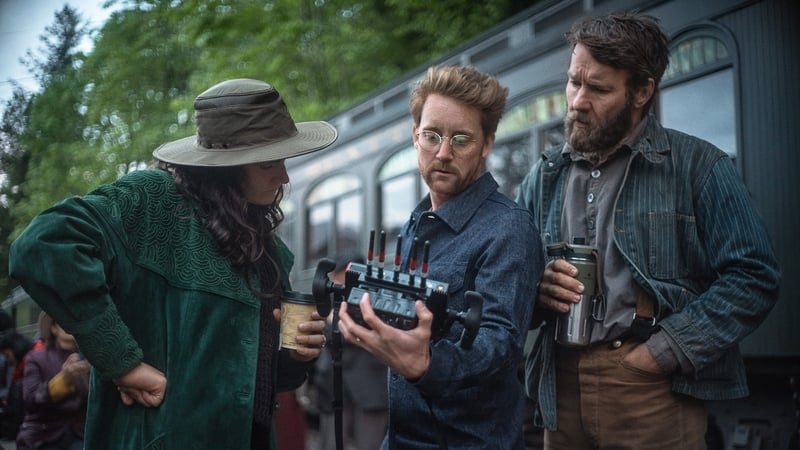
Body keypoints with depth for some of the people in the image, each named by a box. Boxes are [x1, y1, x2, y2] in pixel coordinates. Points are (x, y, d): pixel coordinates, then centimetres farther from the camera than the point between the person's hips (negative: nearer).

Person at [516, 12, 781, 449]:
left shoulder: (697, 166, -3)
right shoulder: (544, 179, 10)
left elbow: (754, 276, -8)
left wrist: (665, 351, -15)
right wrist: (536, 289, -8)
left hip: (654, 387, -4)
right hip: (561, 385, 4)